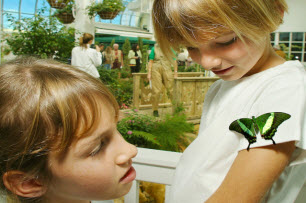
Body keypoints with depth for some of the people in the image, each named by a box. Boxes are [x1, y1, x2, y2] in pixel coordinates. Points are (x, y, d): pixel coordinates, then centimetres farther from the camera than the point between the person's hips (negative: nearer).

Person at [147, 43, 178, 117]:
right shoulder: (154, 48, 8)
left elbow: (174, 61, 11)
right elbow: (150, 61, 6)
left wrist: (175, 73, 7)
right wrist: (149, 73, 0)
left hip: (167, 70, 1)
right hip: (156, 69, -1)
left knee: (171, 89, -4)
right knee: (156, 91, -2)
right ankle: (155, 110, 8)